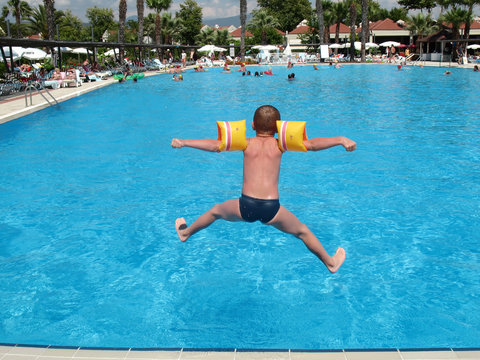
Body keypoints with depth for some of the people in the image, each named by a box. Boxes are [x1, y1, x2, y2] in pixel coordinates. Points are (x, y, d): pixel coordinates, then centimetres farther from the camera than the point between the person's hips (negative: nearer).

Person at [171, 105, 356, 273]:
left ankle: (185, 232, 55)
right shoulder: (280, 144, 2)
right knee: (303, 232, 25)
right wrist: (341, 139, -3)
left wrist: (183, 142, 9)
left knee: (216, 210, 33)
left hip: (245, 206, 1)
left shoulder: (246, 144, 5)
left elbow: (214, 145, 2)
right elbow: (312, 144, -6)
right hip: (271, 209, -1)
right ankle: (330, 262, 40)